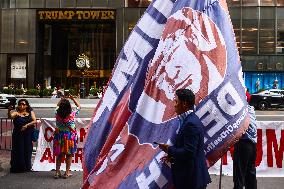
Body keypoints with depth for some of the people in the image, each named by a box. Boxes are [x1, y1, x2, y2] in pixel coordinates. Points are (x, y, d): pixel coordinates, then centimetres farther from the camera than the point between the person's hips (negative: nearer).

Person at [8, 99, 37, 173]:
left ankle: (27, 167, 13)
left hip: (28, 135, 2)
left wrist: (27, 125, -17)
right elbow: (10, 116, -18)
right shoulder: (16, 113, 2)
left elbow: (34, 121, -3)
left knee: (27, 150, 3)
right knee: (19, 151, -2)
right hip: (18, 135, -1)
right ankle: (18, 167, 7)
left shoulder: (30, 112, 9)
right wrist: (9, 111, -39)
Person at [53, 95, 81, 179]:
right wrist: (73, 99, 6)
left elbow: (57, 106, 15)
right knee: (69, 155, 9)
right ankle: (67, 173, 12)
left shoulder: (57, 113, -9)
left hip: (59, 136, 3)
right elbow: (79, 106, 4)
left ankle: (57, 172, 17)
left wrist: (62, 99, 15)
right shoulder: (72, 114, -15)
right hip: (70, 136, -3)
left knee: (59, 155, 13)